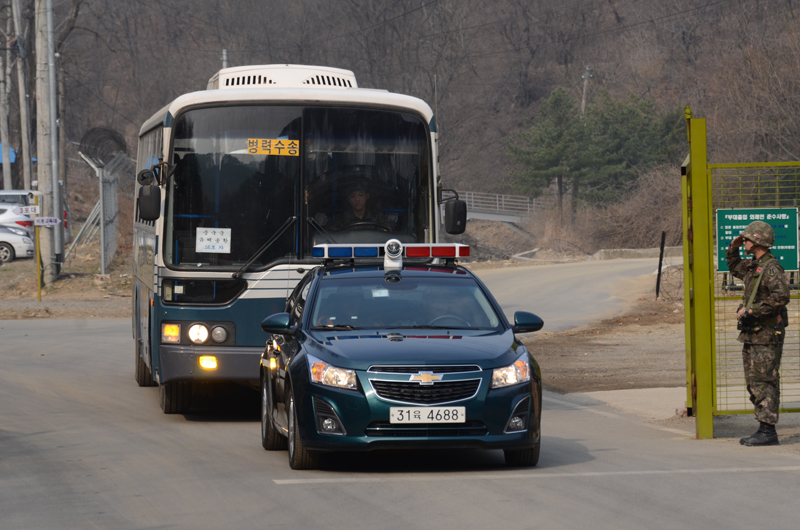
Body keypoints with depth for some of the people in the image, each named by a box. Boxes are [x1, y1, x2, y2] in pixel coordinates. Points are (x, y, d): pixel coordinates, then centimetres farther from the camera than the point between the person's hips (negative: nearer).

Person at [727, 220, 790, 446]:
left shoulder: (771, 268, -16)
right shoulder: (753, 266, 14)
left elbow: (781, 297, -30)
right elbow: (734, 268, 36)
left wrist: (751, 310, -26)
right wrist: (733, 249, 17)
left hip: (767, 335, -10)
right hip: (752, 334, 10)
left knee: (764, 383, -9)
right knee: (754, 383, 11)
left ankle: (768, 432, -9)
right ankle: (763, 429, 16)